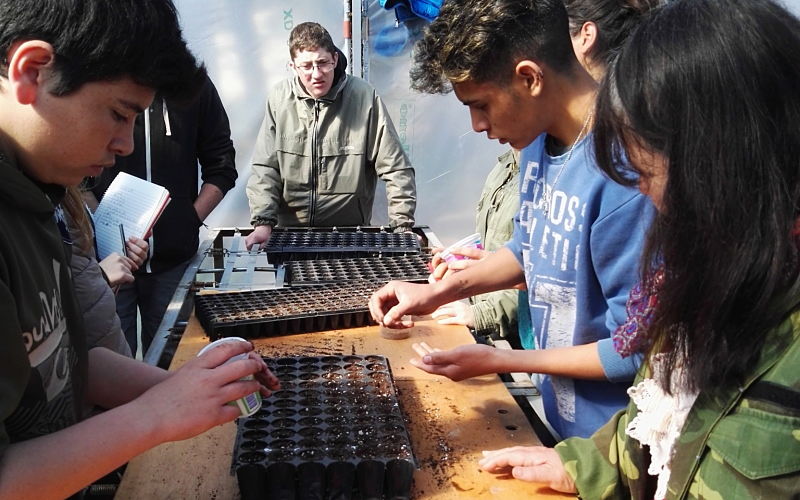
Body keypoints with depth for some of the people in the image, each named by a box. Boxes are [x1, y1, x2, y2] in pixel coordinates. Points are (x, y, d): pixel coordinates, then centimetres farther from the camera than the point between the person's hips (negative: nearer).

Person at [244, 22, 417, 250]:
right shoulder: (279, 99, 0)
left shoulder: (364, 97, -6)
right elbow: (265, 169, 3)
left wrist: (403, 228, -8)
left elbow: (395, 169, -3)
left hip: (351, 230, -2)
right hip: (289, 230, 2)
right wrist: (263, 223, -8)